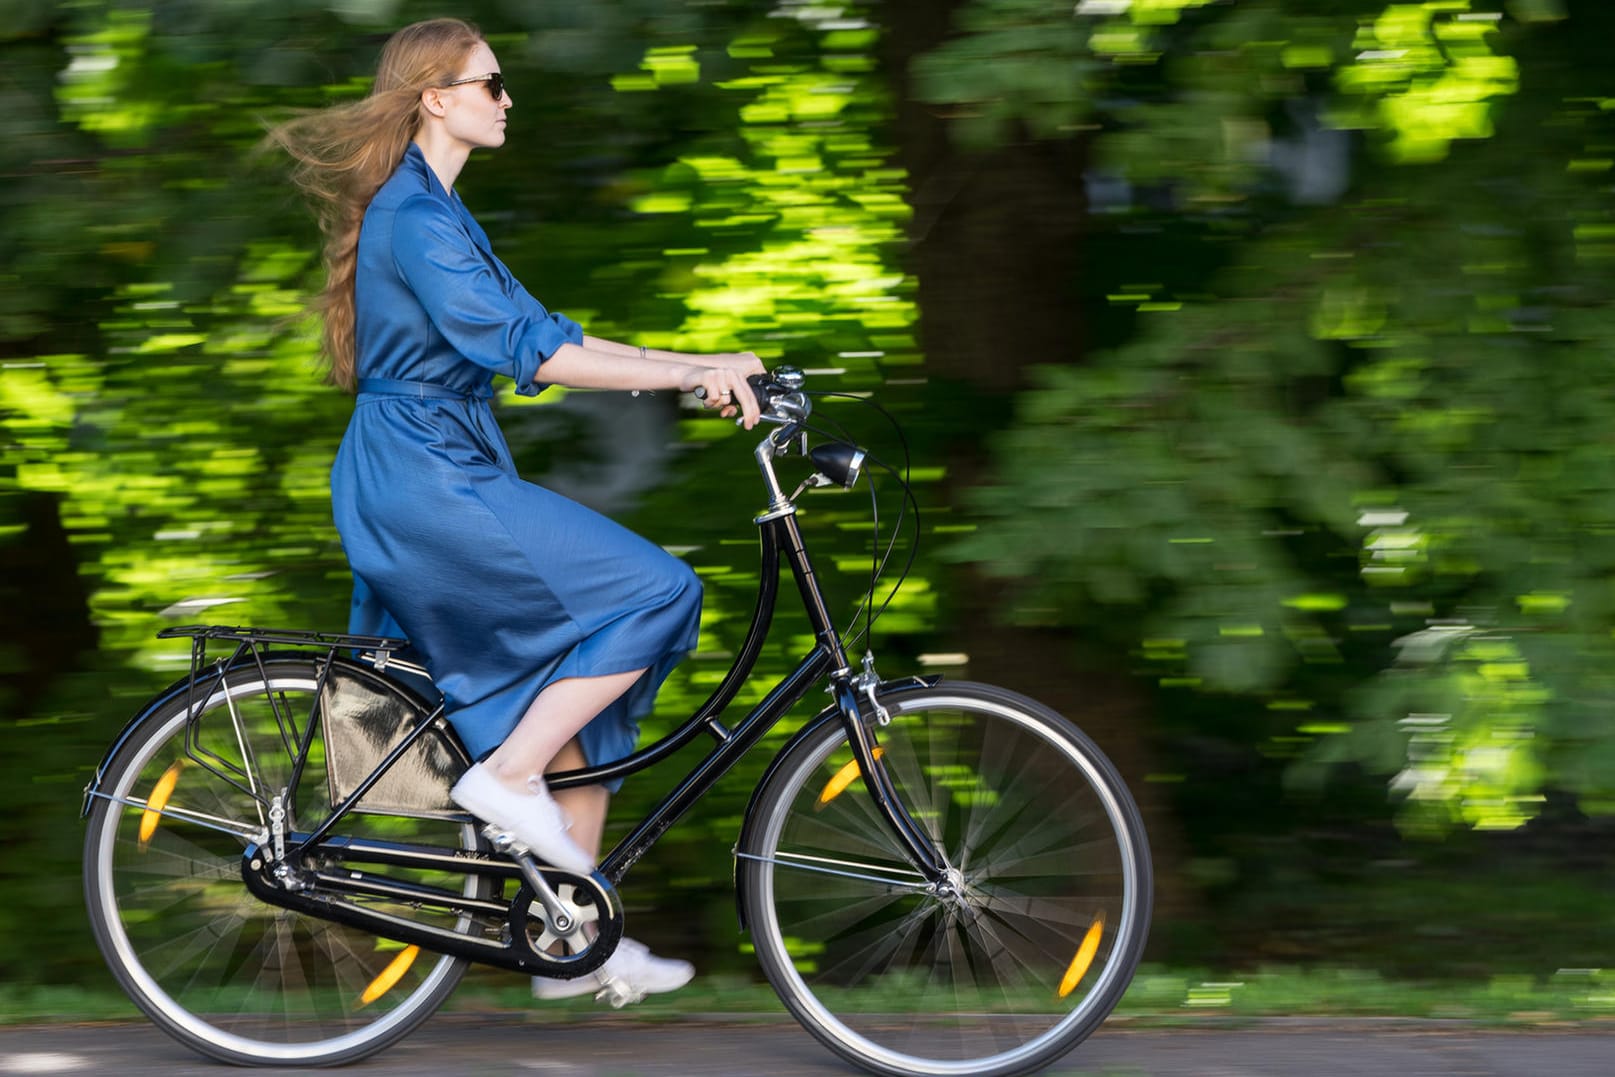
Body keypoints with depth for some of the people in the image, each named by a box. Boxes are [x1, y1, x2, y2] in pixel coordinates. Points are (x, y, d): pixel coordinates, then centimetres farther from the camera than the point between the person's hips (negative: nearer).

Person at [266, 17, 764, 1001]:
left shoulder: (436, 213, 18)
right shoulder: (416, 218, -15)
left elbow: (539, 331, 18)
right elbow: (522, 349, -23)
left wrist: (699, 367, 9)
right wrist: (686, 375, -25)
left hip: (442, 476, 10)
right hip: (425, 482, -10)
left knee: (579, 690, 9)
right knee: (653, 592, -15)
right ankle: (507, 776, -8)